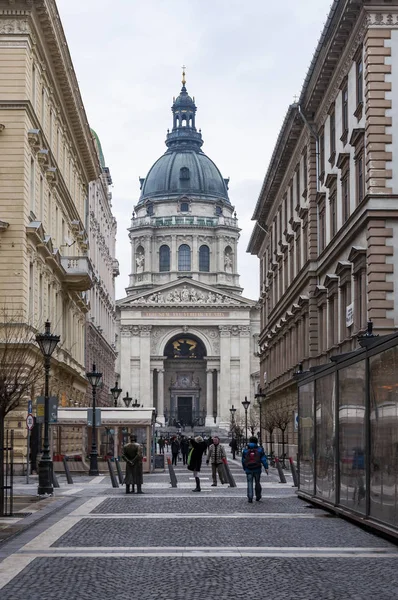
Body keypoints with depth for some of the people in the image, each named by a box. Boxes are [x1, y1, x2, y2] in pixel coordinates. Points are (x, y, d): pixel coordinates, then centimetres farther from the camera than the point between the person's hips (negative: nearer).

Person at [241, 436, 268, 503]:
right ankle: (258, 497, 20)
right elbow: (264, 459, -5)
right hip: (257, 469, 0)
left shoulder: (245, 450, 4)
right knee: (257, 483, 14)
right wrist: (266, 468, -6)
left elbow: (243, 461, 10)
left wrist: (244, 469, 20)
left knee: (250, 483, 3)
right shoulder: (259, 449, 0)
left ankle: (250, 497, -7)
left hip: (248, 470, 0)